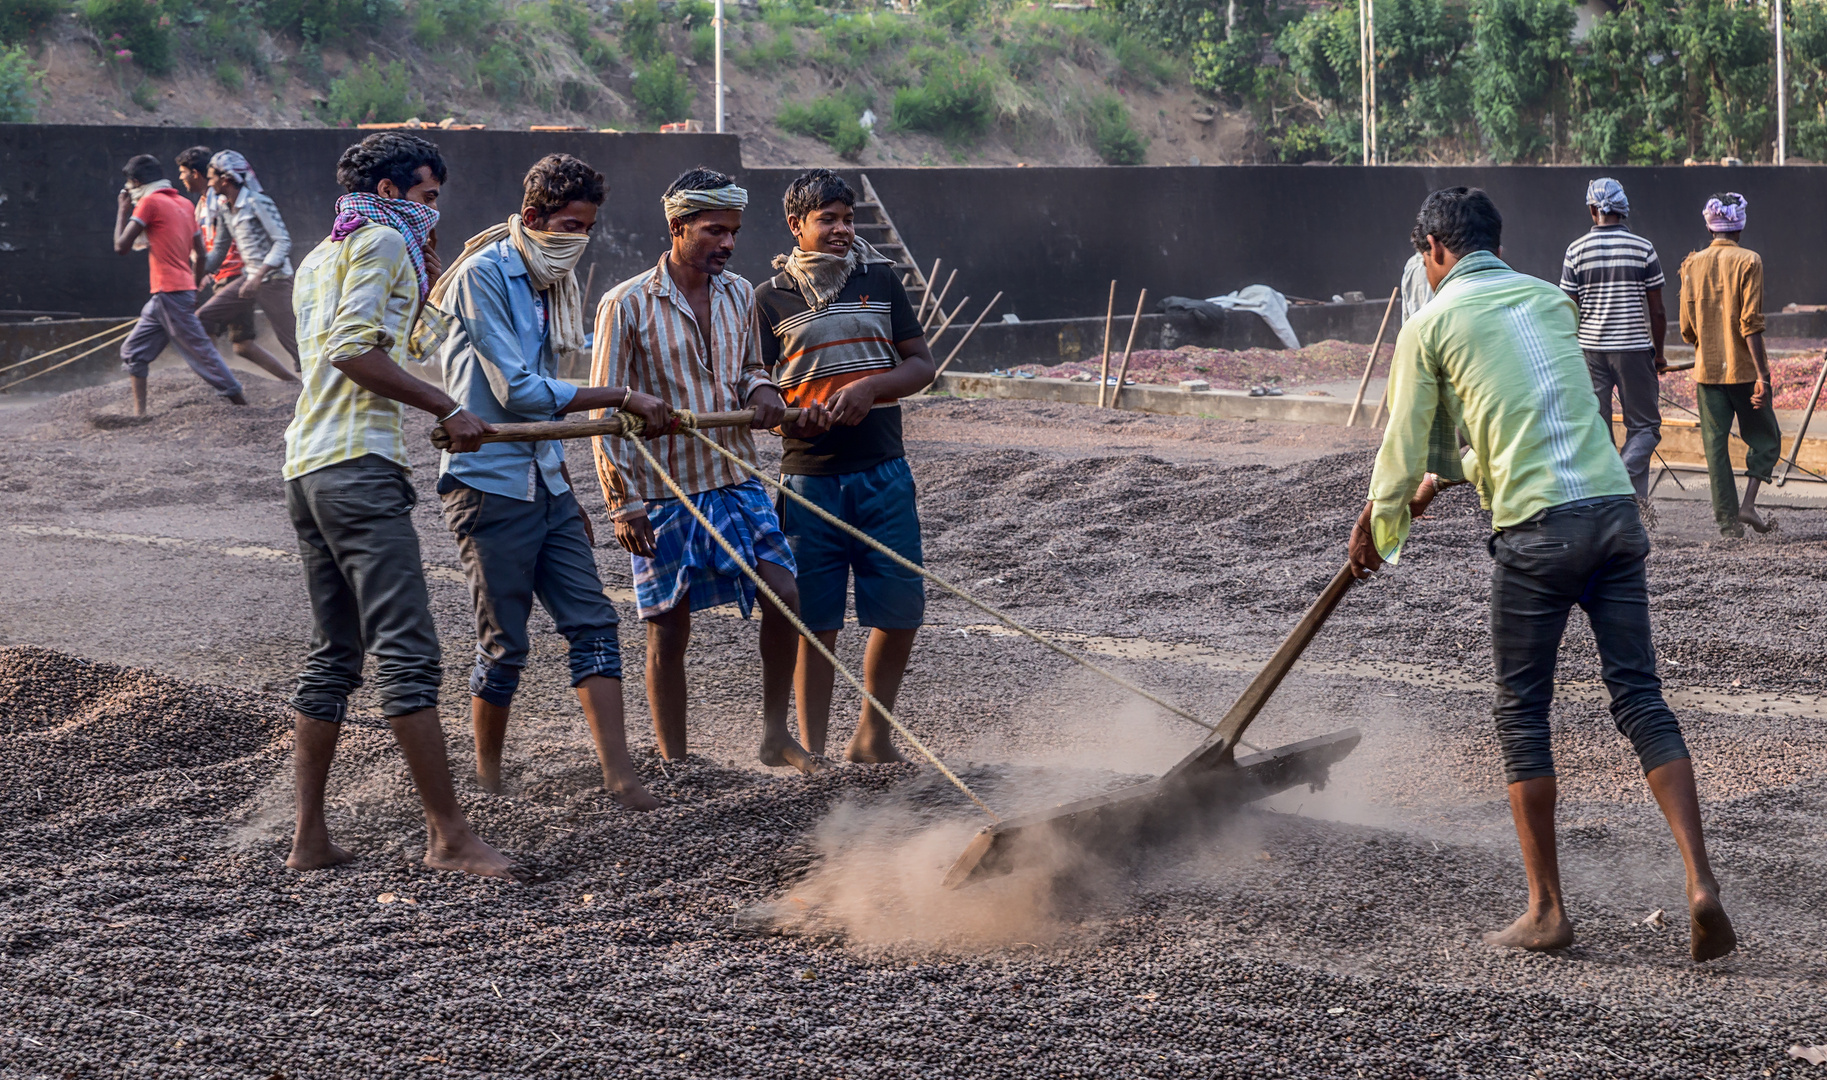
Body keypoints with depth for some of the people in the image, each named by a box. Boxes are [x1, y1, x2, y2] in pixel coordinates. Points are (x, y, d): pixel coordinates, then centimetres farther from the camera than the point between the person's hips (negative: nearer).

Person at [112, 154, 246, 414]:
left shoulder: (149, 202, -7)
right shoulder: (184, 204, 16)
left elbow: (122, 247, -8)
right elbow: (200, 254, 17)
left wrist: (123, 211, 4)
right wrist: (193, 290, 24)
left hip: (170, 294, -9)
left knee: (199, 349, -5)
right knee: (133, 351, 11)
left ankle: (236, 397, -2)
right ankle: (139, 411, 9)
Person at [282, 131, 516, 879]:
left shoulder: (319, 258, 25)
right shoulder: (382, 243, -3)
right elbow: (354, 349, -16)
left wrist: (418, 297, 26)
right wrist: (448, 410, -14)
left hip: (306, 470, 10)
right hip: (359, 464, -10)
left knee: (332, 655, 11)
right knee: (407, 652, -12)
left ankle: (309, 838, 9)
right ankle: (449, 835, -14)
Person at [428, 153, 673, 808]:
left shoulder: (552, 282, 14)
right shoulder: (484, 276, -12)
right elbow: (515, 390, -18)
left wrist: (568, 494, 21)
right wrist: (622, 399, -16)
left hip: (544, 483, 8)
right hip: (489, 482, -8)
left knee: (592, 621, -1)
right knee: (504, 644, -1)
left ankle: (619, 775, -2)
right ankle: (488, 777, 16)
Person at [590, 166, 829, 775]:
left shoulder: (739, 295, 6)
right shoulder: (627, 306, -9)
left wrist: (760, 389, -4)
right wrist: (623, 505, -10)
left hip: (735, 480, 4)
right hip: (663, 491, -4)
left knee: (783, 592, -7)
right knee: (668, 630, 2)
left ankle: (775, 734, 8)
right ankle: (673, 764, 13)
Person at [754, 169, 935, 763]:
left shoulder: (880, 281, 9)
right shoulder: (771, 298, 3)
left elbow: (921, 364, 8)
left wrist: (872, 386, -12)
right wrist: (789, 414, -19)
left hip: (883, 473, 2)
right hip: (809, 477, -2)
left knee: (902, 607, 2)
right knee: (816, 621, 0)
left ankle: (872, 736, 21)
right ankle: (811, 751, 9)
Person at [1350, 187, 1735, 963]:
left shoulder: (1430, 325, 3)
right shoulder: (1548, 299, 19)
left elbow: (1402, 449, 8)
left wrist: (1381, 534, 26)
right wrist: (1444, 474, 43)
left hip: (1536, 527, -5)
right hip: (1613, 505, 5)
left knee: (1522, 716, 8)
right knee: (1640, 699, 6)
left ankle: (1547, 910, 11)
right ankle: (1701, 884, -7)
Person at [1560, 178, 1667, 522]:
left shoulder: (1576, 250, -2)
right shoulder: (1643, 249, -4)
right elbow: (1657, 312, -2)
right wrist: (1659, 353, 12)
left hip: (1590, 350, 1)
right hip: (1634, 349, -1)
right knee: (1645, 426, 6)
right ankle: (1628, 475, -21)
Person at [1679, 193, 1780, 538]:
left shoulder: (1693, 264, 4)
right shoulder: (1748, 261, -8)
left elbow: (1687, 328, 7)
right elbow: (1750, 323, -15)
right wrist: (1761, 375, -15)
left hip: (1708, 368, 4)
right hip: (1744, 368, -4)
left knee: (1715, 444, 6)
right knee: (1765, 438, 10)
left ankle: (1728, 519, 4)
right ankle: (1748, 504, -4)